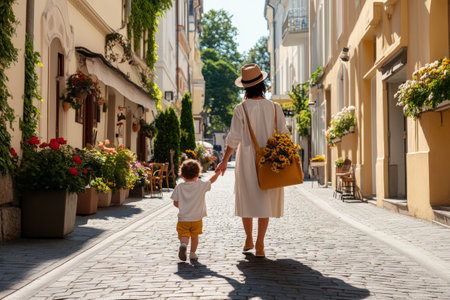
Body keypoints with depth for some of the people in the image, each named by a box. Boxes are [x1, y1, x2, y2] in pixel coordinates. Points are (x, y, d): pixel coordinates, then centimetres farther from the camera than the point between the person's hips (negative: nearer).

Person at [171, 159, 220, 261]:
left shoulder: (179, 187, -4)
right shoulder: (201, 185, -7)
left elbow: (175, 203, 0)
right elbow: (211, 180, 8)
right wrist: (218, 172, 24)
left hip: (183, 219, 0)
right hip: (196, 218, 0)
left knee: (184, 235, 2)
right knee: (194, 236, 16)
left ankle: (183, 244, -28)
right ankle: (192, 254, 20)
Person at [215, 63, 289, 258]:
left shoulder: (241, 108, -9)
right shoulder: (274, 107, -3)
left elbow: (233, 138, -9)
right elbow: (284, 134, 1)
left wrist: (224, 161, -1)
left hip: (247, 160, -1)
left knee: (246, 199, 13)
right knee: (265, 201, 7)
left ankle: (248, 240, 22)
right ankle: (259, 245, 4)